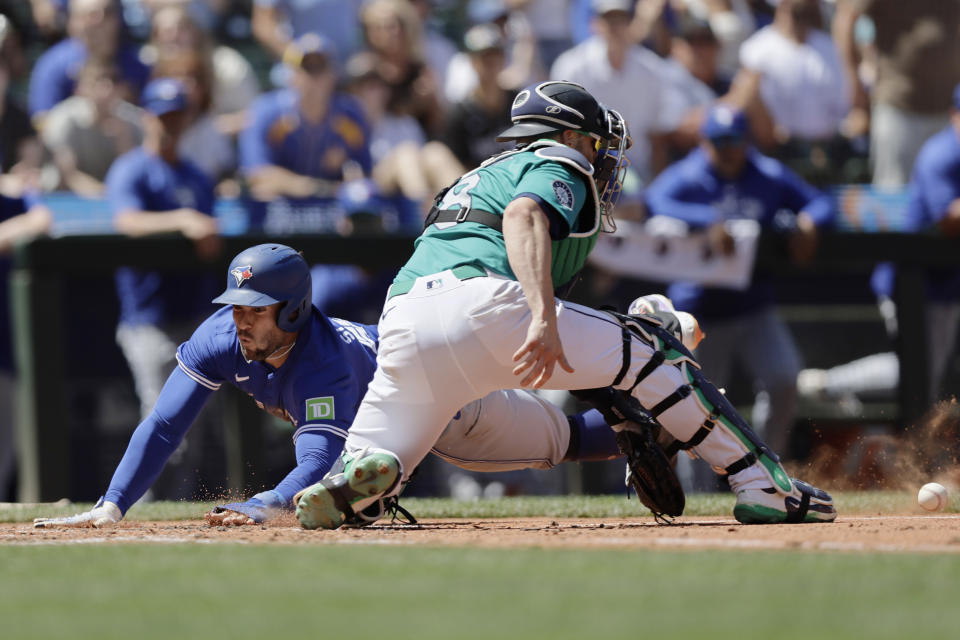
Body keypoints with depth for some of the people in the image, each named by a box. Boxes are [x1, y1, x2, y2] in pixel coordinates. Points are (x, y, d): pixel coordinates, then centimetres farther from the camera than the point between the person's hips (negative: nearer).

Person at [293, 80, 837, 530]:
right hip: (481, 300, -7)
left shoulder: (485, 172, 39)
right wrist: (544, 319, -24)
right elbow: (522, 216, -12)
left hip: (400, 324, 7)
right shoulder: (558, 167, 13)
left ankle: (360, 476, -27)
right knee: (649, 354, 4)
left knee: (367, 473, 9)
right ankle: (765, 486, -1)